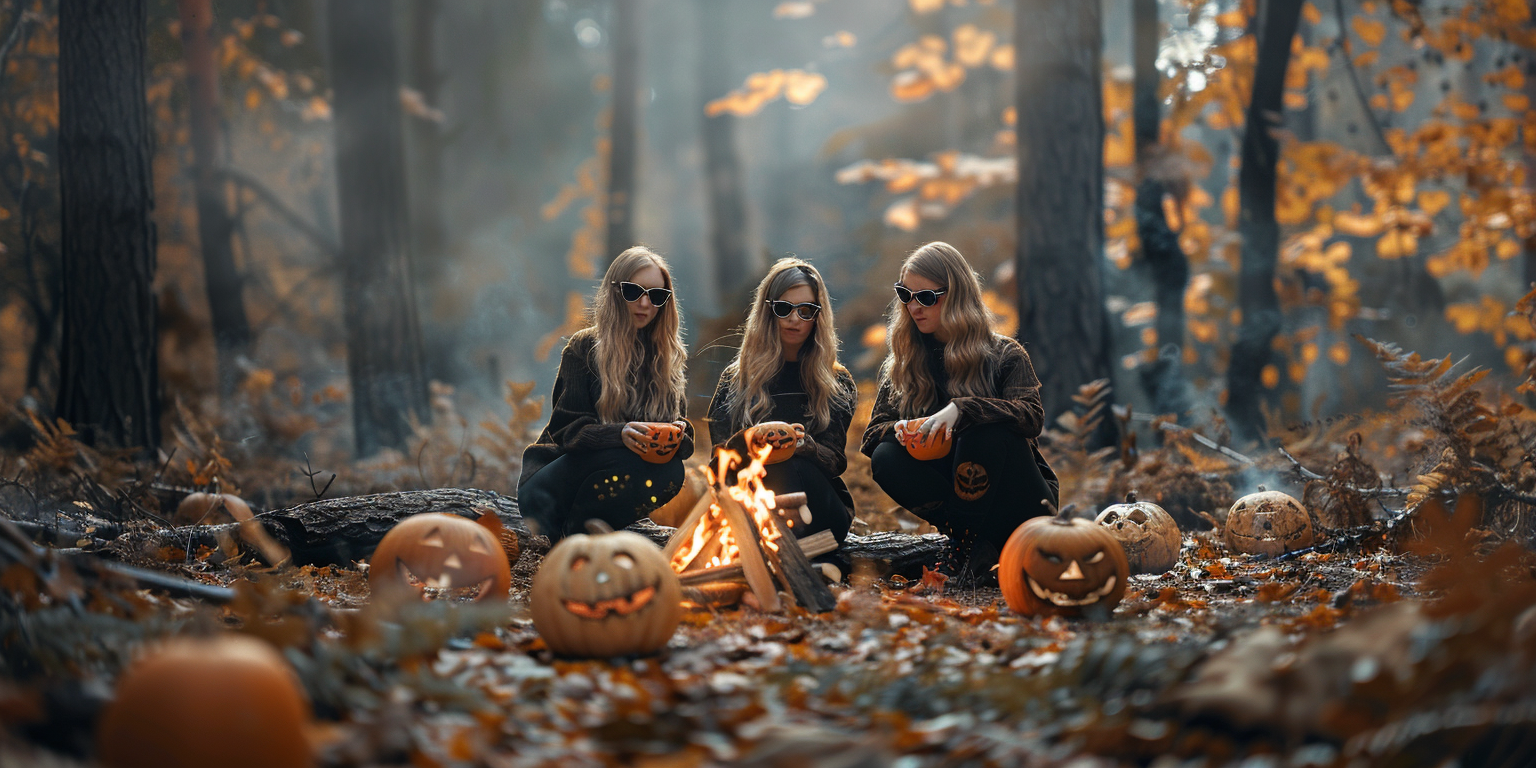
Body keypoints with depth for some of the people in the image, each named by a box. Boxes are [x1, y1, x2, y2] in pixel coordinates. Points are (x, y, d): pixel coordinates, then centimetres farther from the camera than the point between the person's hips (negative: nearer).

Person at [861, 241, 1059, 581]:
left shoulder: (1004, 355, -4)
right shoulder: (903, 364, 8)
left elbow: (1032, 416, -22)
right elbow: (872, 435, 3)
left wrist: (961, 409, -35)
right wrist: (899, 430, -22)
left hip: (1022, 503, -4)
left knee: (988, 432, -33)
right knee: (885, 459, -20)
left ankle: (963, 550, -20)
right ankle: (982, 545, -19)